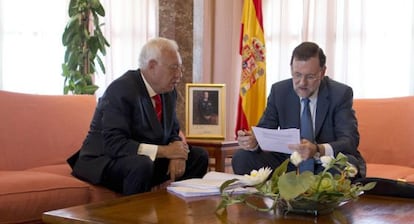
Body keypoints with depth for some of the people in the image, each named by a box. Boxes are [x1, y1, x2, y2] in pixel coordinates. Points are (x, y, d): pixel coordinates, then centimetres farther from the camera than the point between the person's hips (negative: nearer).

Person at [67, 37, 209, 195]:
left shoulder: (169, 92, 4)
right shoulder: (121, 89, -21)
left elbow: (173, 133, 13)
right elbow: (113, 144, -28)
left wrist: (177, 153, -12)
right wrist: (163, 151, -29)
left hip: (148, 159, 8)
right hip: (105, 161, -8)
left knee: (199, 156, -1)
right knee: (141, 165, -37)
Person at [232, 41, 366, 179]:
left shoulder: (341, 94, -10)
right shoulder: (278, 91, 0)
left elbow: (350, 141, -20)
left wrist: (318, 151, -41)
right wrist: (253, 141, -26)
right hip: (289, 164, 2)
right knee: (241, 158, -18)